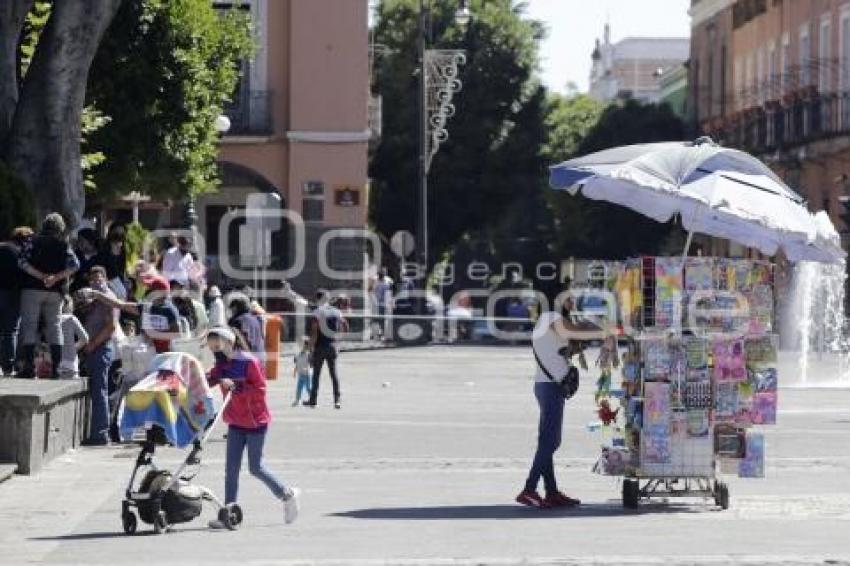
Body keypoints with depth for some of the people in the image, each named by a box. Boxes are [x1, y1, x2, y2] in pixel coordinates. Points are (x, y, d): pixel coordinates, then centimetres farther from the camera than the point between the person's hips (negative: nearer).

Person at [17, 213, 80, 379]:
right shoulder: (64, 245, 7)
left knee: (29, 325, -1)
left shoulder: (33, 242, 2)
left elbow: (23, 261, -11)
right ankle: (56, 366, 3)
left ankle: (29, 366, -9)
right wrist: (56, 277, -9)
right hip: (56, 291, 2)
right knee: (54, 325, 8)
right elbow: (74, 265, -5)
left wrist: (41, 276, -12)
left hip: (32, 289, -2)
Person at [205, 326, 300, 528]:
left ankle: (288, 494, 19)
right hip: (236, 422, 7)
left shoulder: (249, 362, -16)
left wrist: (236, 385, -28)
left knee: (256, 468, -2)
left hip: (255, 421, -7)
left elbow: (260, 390, -19)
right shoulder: (222, 364, 6)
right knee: (231, 468, 1)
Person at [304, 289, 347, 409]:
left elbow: (314, 331, -15)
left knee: (316, 373, 5)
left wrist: (311, 346, -10)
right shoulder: (336, 312, 5)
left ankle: (313, 400, 9)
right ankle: (337, 400, 0)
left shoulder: (317, 312, -10)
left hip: (320, 345, -4)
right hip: (332, 344, 4)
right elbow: (345, 328, 7)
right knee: (334, 373, 6)